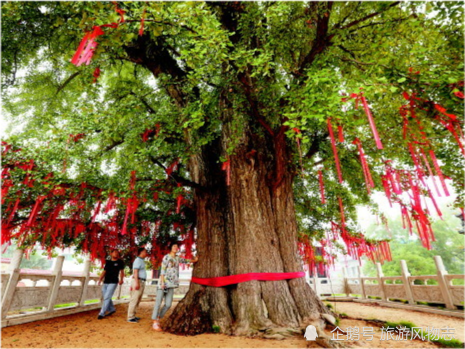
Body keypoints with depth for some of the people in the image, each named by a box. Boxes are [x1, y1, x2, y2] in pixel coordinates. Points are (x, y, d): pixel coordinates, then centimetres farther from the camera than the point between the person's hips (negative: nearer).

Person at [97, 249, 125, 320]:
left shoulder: (120, 262, 1)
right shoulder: (108, 262, 12)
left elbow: (122, 271, 5)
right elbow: (104, 272, 14)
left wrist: (121, 279, -5)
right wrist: (100, 280, 4)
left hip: (113, 282, -5)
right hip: (105, 282, 5)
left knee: (107, 298, -8)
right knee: (106, 297, 13)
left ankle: (102, 313, 2)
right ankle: (112, 309, 31)